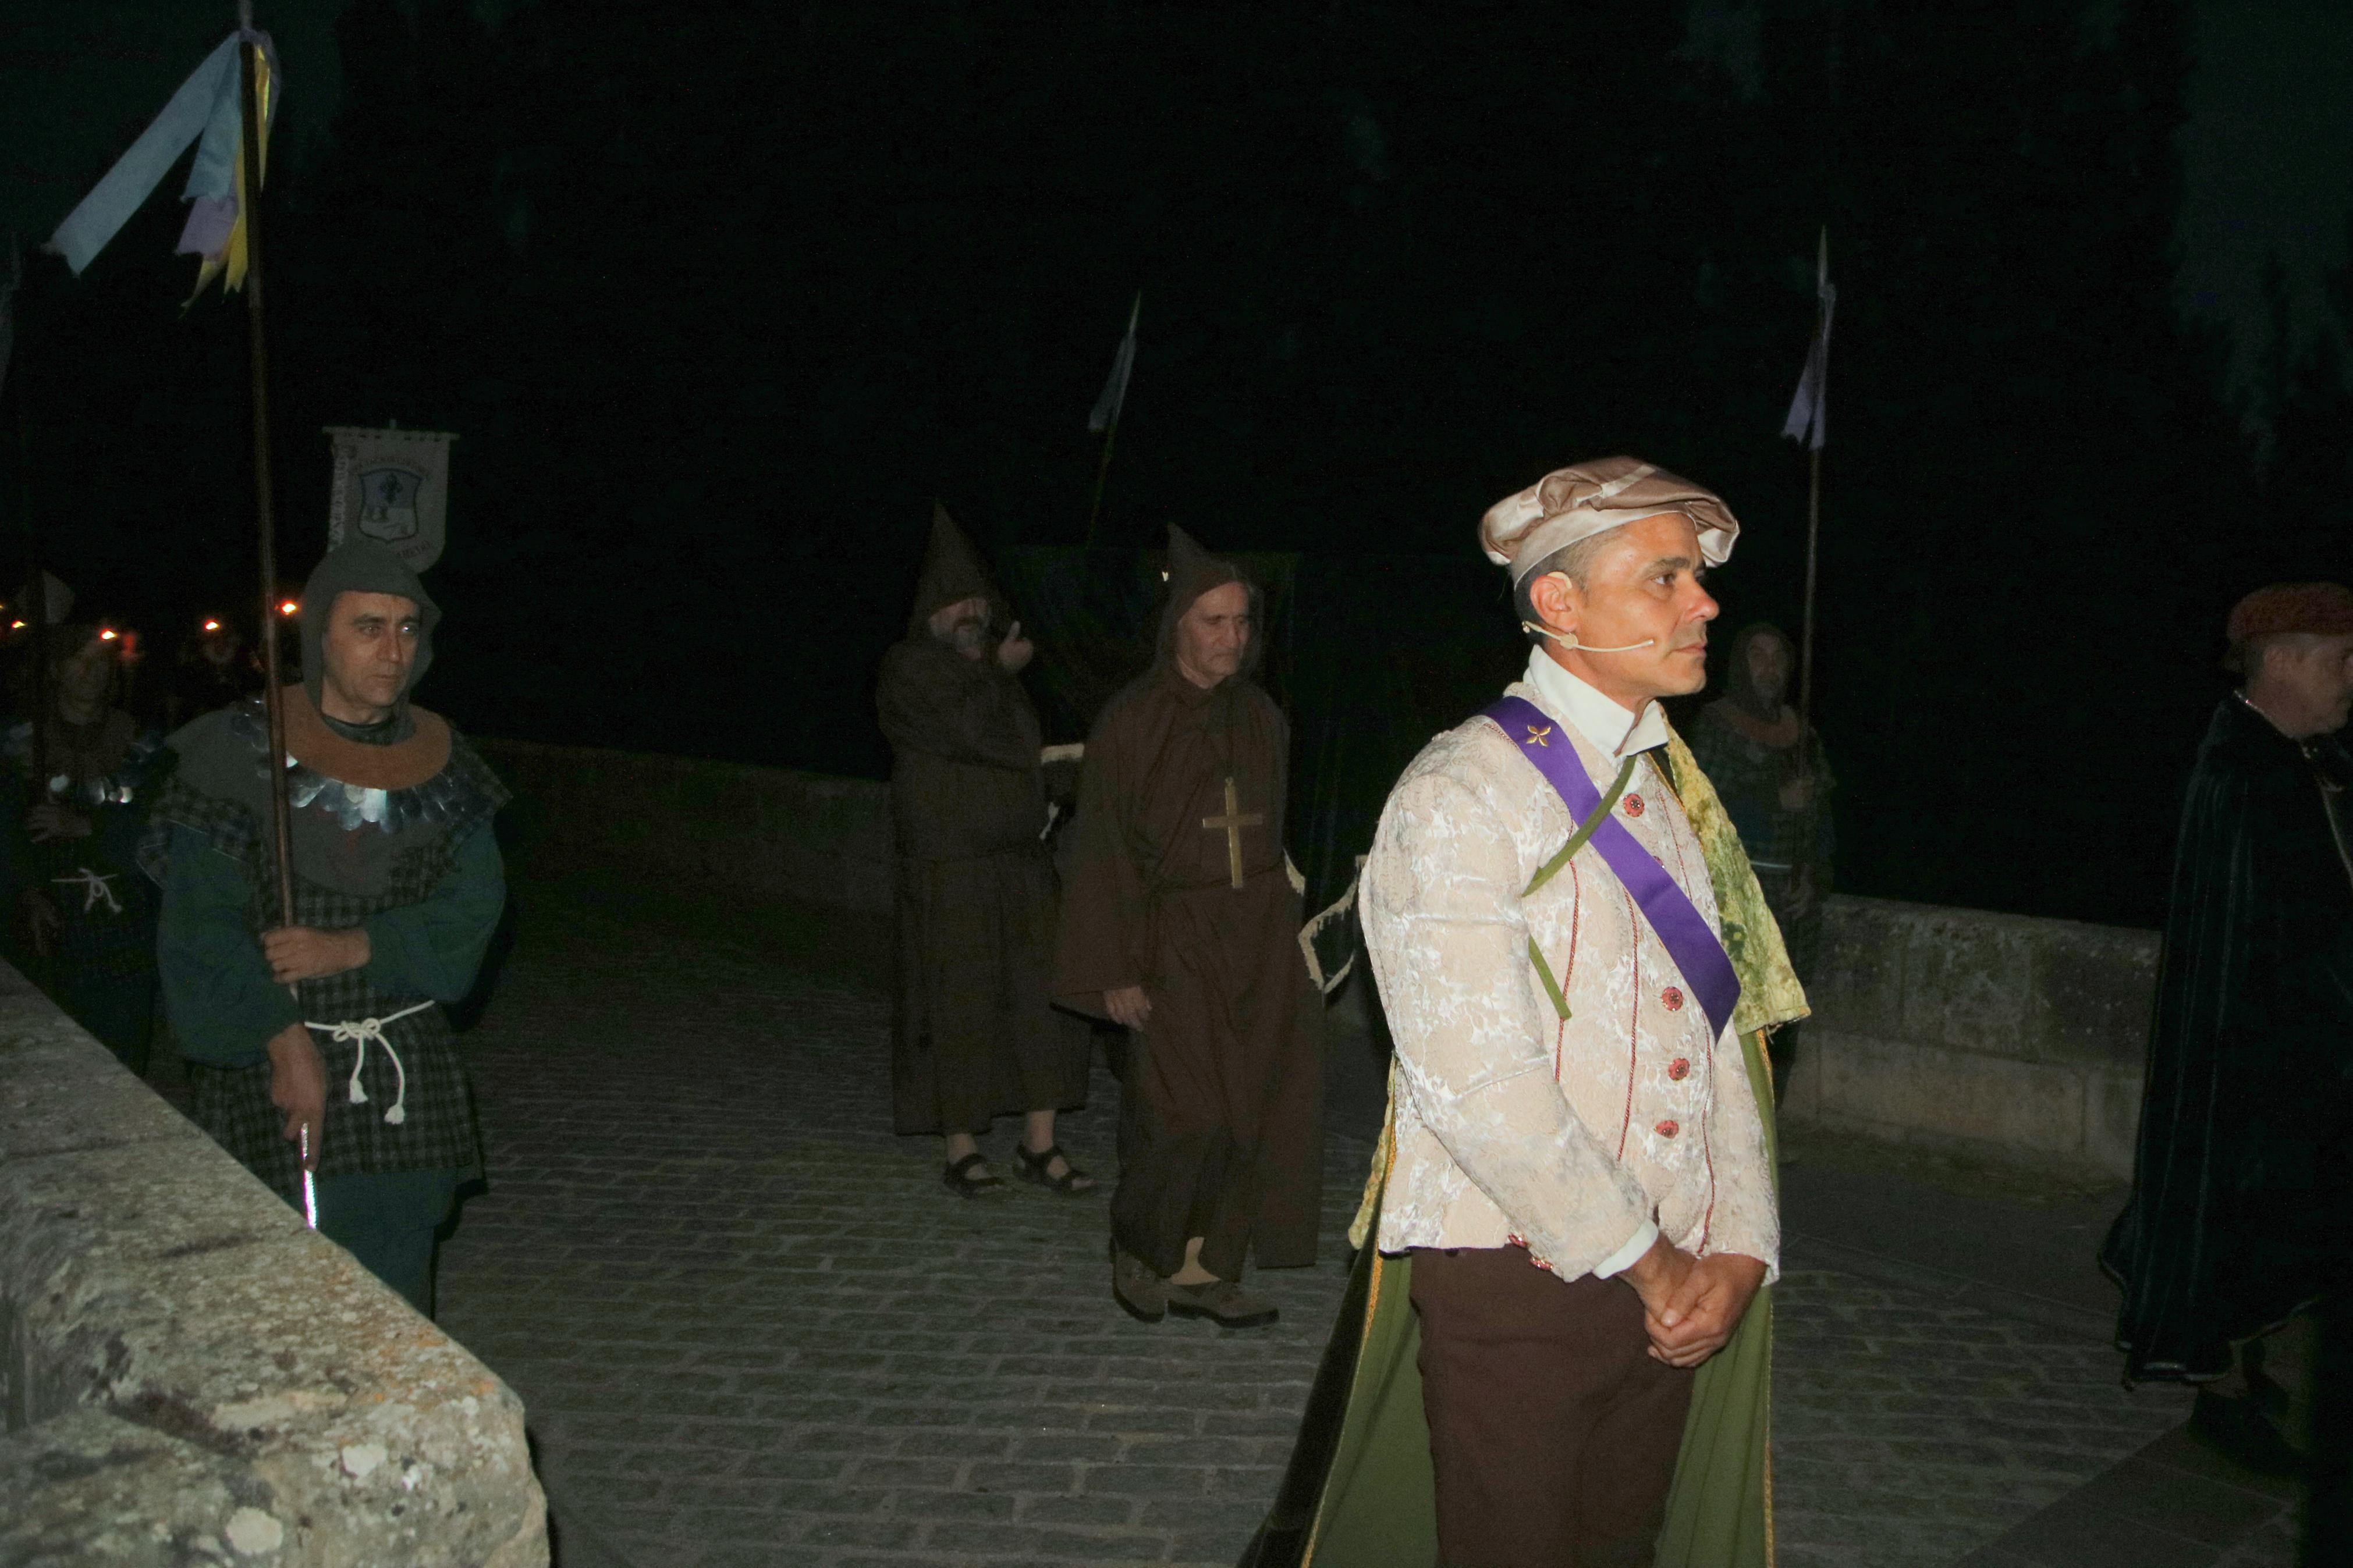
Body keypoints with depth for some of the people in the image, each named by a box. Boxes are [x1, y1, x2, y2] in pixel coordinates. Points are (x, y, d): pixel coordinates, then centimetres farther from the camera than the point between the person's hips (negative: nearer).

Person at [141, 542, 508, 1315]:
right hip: (275, 1072, -3)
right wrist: (287, 1044, -17)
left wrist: (353, 948, -14)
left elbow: (475, 901, 1)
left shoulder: (439, 759, 5)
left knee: (397, 1290, 9)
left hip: (407, 1080, 3)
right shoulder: (241, 752, -5)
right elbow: (200, 921, -9)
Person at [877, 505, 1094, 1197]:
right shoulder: (909, 671, -5)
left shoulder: (997, 668, 16)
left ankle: (1040, 1143, 10)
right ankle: (962, 1152, 10)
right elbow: (968, 729, -20)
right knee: (958, 1004, -1)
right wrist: (1000, 671, -6)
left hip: (1021, 862, 6)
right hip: (950, 873, -6)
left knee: (1045, 993, 2)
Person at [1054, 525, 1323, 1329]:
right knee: (1186, 1111, -10)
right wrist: (1116, 971, -10)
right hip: (1174, 939, -5)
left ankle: (1199, 1268, 16)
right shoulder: (1131, 722, -7)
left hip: (1258, 938, 5)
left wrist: (1281, 926, 13)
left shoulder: (1260, 718, 8)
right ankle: (1134, 1251, 14)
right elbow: (1103, 849, -7)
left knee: (1246, 1108, 3)